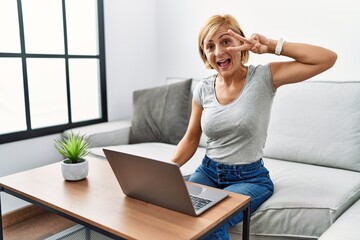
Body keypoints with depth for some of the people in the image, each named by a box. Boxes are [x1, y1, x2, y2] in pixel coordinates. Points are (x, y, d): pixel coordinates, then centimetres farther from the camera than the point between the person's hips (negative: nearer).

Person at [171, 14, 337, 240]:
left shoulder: (263, 77, -10)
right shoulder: (203, 89, 1)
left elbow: (328, 58, -17)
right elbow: (191, 139, 8)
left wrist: (271, 46, -17)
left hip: (249, 177, -3)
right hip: (208, 172, 4)